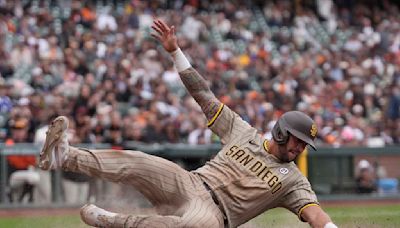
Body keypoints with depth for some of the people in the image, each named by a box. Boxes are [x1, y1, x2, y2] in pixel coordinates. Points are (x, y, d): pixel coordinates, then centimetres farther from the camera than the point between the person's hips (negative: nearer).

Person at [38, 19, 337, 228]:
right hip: (189, 184, 4)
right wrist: (175, 51, 6)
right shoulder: (244, 133, 14)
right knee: (138, 162, -23)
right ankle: (65, 157, -36)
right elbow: (204, 95, 13)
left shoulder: (294, 180, 7)